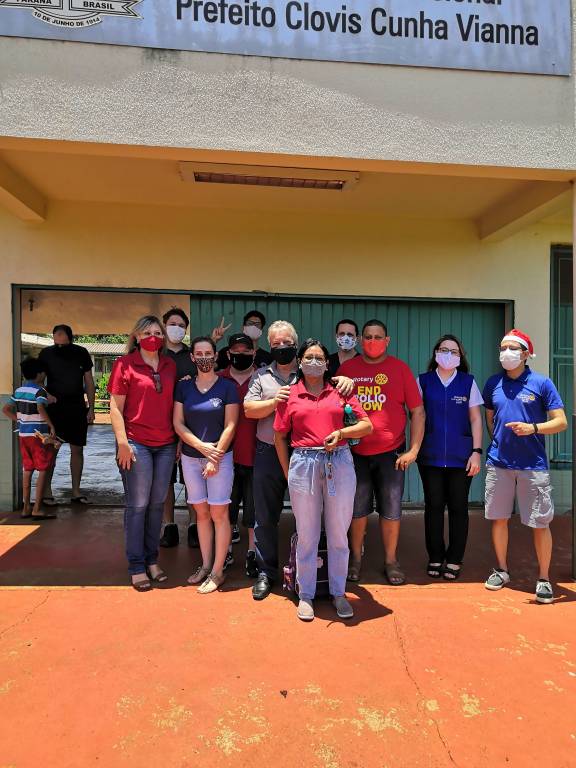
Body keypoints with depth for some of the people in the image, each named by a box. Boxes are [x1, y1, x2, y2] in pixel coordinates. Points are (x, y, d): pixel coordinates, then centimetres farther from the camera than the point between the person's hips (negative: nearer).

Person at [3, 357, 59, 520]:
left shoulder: (18, 390, 11)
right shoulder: (39, 391, -12)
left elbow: (6, 409, 14)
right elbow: (41, 409, -29)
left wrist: (20, 421, 15)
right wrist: (52, 427, -24)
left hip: (23, 435, 7)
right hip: (39, 435, -7)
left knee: (27, 470, 14)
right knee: (43, 470, 0)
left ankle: (26, 507, 19)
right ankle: (37, 509, 0)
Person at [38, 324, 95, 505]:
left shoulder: (81, 353, 2)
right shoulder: (46, 353, -2)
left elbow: (89, 381, 7)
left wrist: (91, 408, 3)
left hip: (77, 408, 2)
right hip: (53, 407, -2)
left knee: (77, 450, 5)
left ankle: (76, 491, 13)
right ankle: (47, 491, 7)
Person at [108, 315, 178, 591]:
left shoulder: (170, 365, 9)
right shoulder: (125, 364, -4)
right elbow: (115, 407, -5)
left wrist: (179, 439, 10)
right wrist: (123, 443, -12)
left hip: (165, 445, 5)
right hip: (136, 444, -4)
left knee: (157, 504, 12)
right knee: (137, 505, 3)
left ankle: (152, 560, 26)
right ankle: (137, 567, 16)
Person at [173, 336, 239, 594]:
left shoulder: (227, 386, -3)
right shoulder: (183, 386, 5)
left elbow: (230, 425, -7)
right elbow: (178, 423, 1)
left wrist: (216, 456, -12)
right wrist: (202, 446, -11)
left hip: (221, 456, -3)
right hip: (190, 457, 3)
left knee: (219, 514, 0)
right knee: (201, 513, 11)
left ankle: (217, 571, 10)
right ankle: (205, 565, 23)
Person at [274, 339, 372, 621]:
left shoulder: (340, 391, 7)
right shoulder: (290, 395, 7)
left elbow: (367, 425, 5)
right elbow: (279, 437, 10)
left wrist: (341, 432, -12)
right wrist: (287, 472, 5)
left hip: (339, 463, 1)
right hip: (303, 464, 0)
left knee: (338, 533, 9)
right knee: (307, 535, 9)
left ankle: (338, 593, 26)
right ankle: (305, 595, 24)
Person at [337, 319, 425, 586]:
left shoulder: (400, 368, -2)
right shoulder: (346, 368, 2)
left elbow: (417, 411, -1)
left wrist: (413, 449, -7)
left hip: (390, 453, -1)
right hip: (355, 452, 1)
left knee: (391, 510, 8)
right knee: (357, 509, 11)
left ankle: (390, 561, 25)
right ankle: (355, 558, 29)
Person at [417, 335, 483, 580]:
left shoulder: (468, 382, 5)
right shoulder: (423, 381, 5)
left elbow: (475, 419, 5)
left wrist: (477, 451, -2)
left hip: (461, 456, 0)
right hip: (430, 455, 0)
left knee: (458, 507, 5)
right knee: (433, 506, 6)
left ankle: (454, 560, 18)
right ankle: (435, 558, 20)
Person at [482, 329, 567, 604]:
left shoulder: (541, 383, -3)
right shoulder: (493, 383, 7)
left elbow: (561, 422, -5)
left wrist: (533, 428, -20)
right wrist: (498, 443, 10)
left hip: (533, 465, -3)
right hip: (498, 463, 3)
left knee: (540, 523, 3)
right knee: (498, 518, 11)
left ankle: (544, 578, 20)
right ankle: (501, 569, 28)